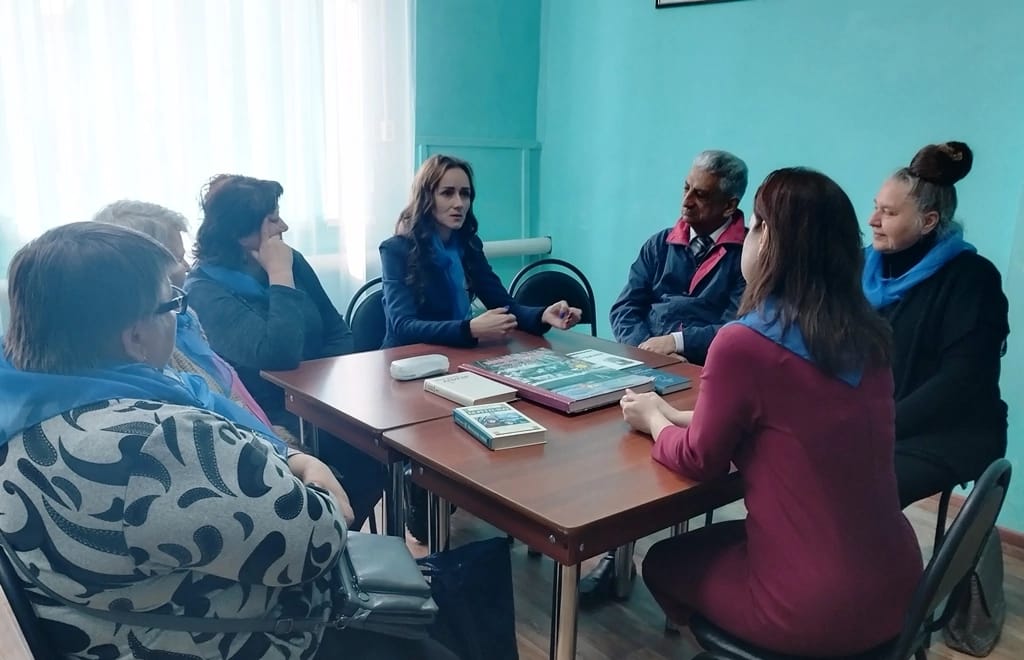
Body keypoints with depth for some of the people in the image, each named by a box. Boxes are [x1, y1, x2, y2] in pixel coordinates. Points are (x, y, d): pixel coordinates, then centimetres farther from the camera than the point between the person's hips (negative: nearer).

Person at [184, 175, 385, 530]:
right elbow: (279, 355, -26)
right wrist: (280, 276, -19)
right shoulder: (205, 290, -12)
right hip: (272, 416, -6)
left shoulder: (292, 261, 7)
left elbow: (338, 333, 11)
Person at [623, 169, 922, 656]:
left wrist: (653, 420, 11)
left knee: (664, 561, 20)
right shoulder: (866, 336, 0)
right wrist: (677, 416, 16)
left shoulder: (744, 343, -22)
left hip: (817, 608, -6)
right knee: (722, 538, 30)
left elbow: (698, 460, -8)